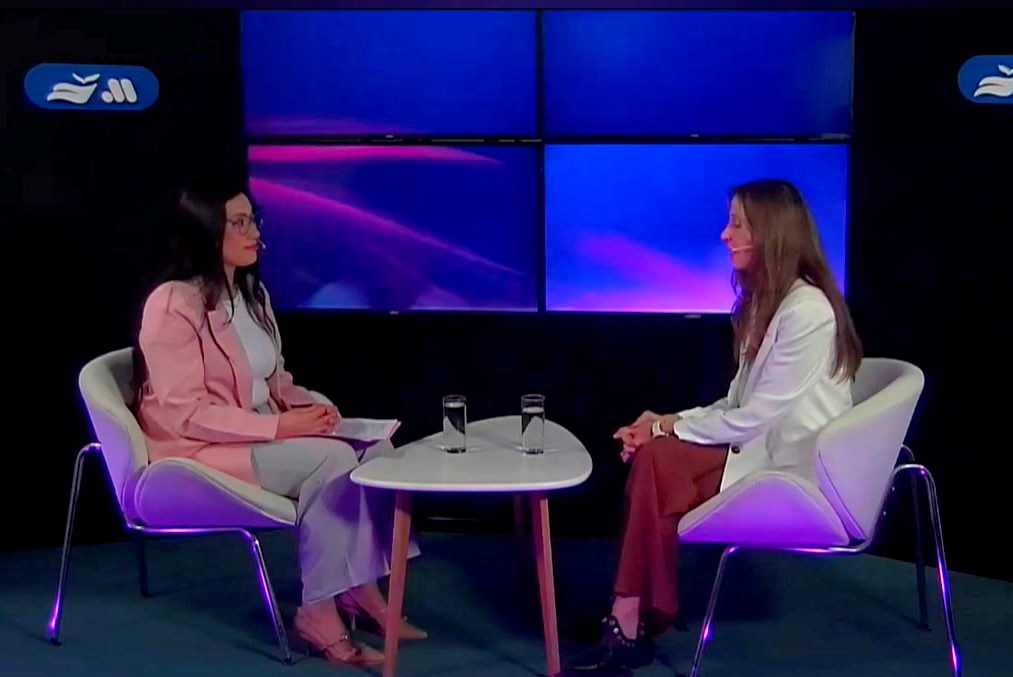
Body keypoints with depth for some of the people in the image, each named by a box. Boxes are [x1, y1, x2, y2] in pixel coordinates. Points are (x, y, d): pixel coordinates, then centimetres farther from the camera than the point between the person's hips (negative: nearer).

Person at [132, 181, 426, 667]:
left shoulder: (251, 293, 10)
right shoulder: (173, 304, -17)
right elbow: (186, 414, -21)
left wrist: (309, 407, -5)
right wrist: (279, 426, -24)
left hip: (261, 438, 8)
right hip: (199, 452, -8)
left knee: (373, 449, -13)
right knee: (333, 458, -27)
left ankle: (361, 588, -9)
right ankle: (319, 611, -19)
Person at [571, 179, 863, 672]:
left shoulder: (806, 312, -20)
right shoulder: (764, 300, 11)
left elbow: (755, 417, -21)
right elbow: (739, 405, 10)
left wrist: (673, 427, -10)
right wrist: (666, 426, -3)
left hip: (792, 470, -9)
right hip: (762, 447, 9)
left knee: (657, 458, -20)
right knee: (653, 454, -11)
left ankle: (634, 621, -8)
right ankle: (633, 619, -8)